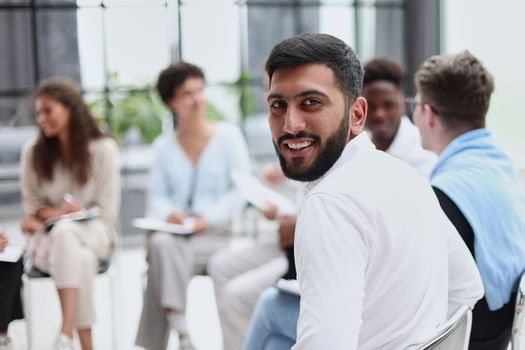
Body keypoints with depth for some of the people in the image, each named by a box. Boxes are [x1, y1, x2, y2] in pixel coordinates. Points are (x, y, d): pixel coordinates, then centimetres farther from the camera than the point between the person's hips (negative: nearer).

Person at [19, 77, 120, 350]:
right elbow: (31, 204, 8)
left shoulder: (103, 149, -6)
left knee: (65, 232, -39)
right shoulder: (32, 151, 0)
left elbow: (107, 212, -5)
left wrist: (64, 220, -15)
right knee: (80, 259, -37)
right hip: (49, 237, 1)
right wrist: (54, 213, -14)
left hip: (94, 234, -1)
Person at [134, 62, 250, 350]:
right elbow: (158, 196, 9)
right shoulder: (164, 146, 16)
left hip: (218, 233, -2)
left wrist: (209, 218, -17)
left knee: (163, 250, -31)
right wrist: (168, 214, -15)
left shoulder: (228, 135, 5)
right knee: (161, 244, -33)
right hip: (175, 232, 3)